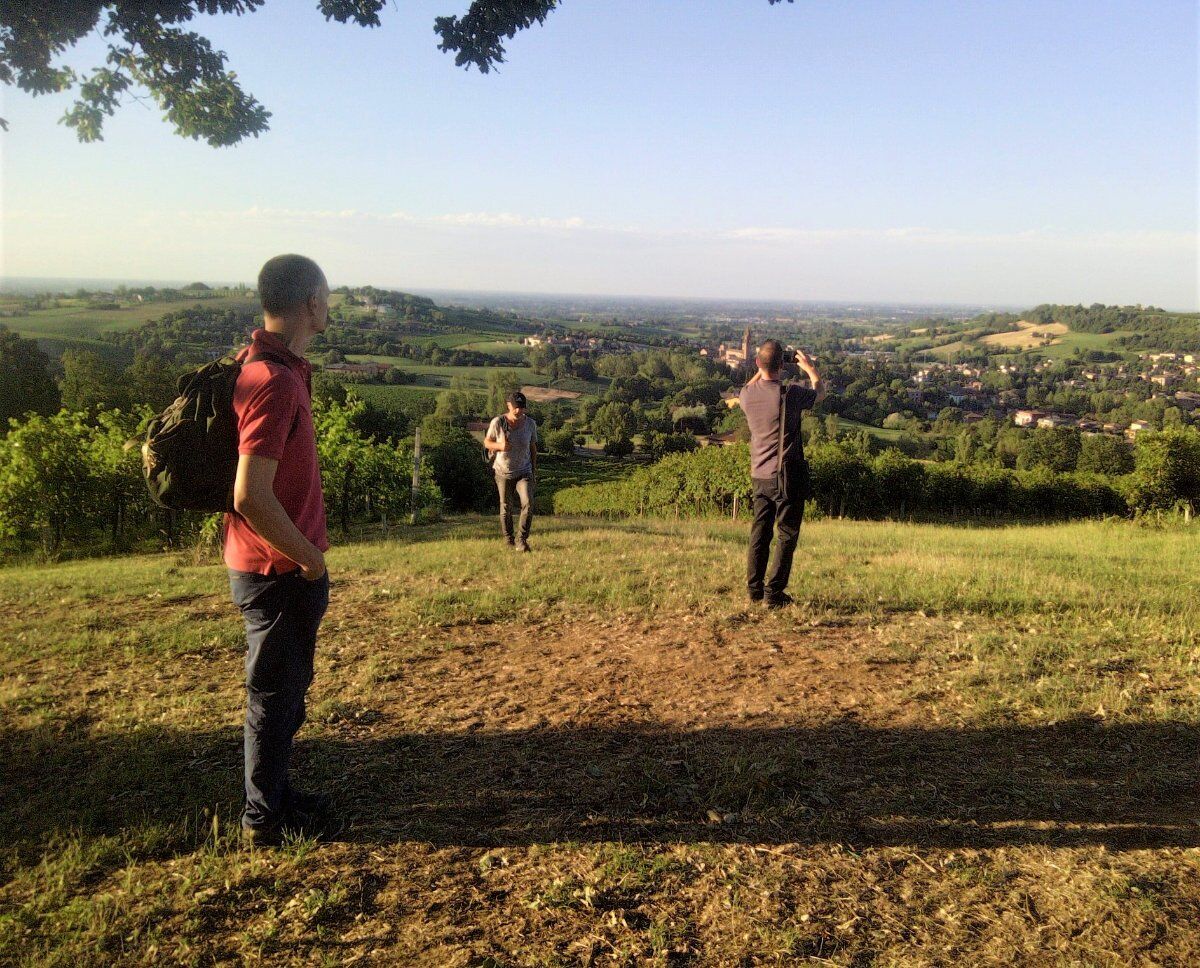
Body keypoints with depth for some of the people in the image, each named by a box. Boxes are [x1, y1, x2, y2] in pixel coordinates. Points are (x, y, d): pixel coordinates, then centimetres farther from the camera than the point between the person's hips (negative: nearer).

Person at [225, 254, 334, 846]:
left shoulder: (273, 365, 7)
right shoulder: (274, 382, -24)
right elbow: (251, 496, -28)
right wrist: (310, 559, -16)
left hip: (281, 567, 10)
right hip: (278, 572, -10)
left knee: (287, 687, 21)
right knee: (276, 693, 6)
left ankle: (275, 795, 37)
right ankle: (265, 818, 24)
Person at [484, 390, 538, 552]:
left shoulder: (530, 423, -7)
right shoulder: (498, 422, -15)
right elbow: (487, 442, -1)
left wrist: (534, 469, 14)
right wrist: (500, 446, -23)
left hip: (524, 472, 1)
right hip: (503, 472, -1)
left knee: (528, 504, -18)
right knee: (506, 508, 10)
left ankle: (521, 540, -11)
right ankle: (508, 539, 30)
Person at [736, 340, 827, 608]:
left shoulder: (748, 394, -3)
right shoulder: (790, 394, -16)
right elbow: (820, 392, 6)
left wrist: (761, 370, 29)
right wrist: (810, 367, 23)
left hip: (759, 476, 5)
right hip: (788, 476, -5)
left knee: (759, 532, 15)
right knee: (787, 535, 4)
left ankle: (754, 588, 20)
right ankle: (774, 593, 3)